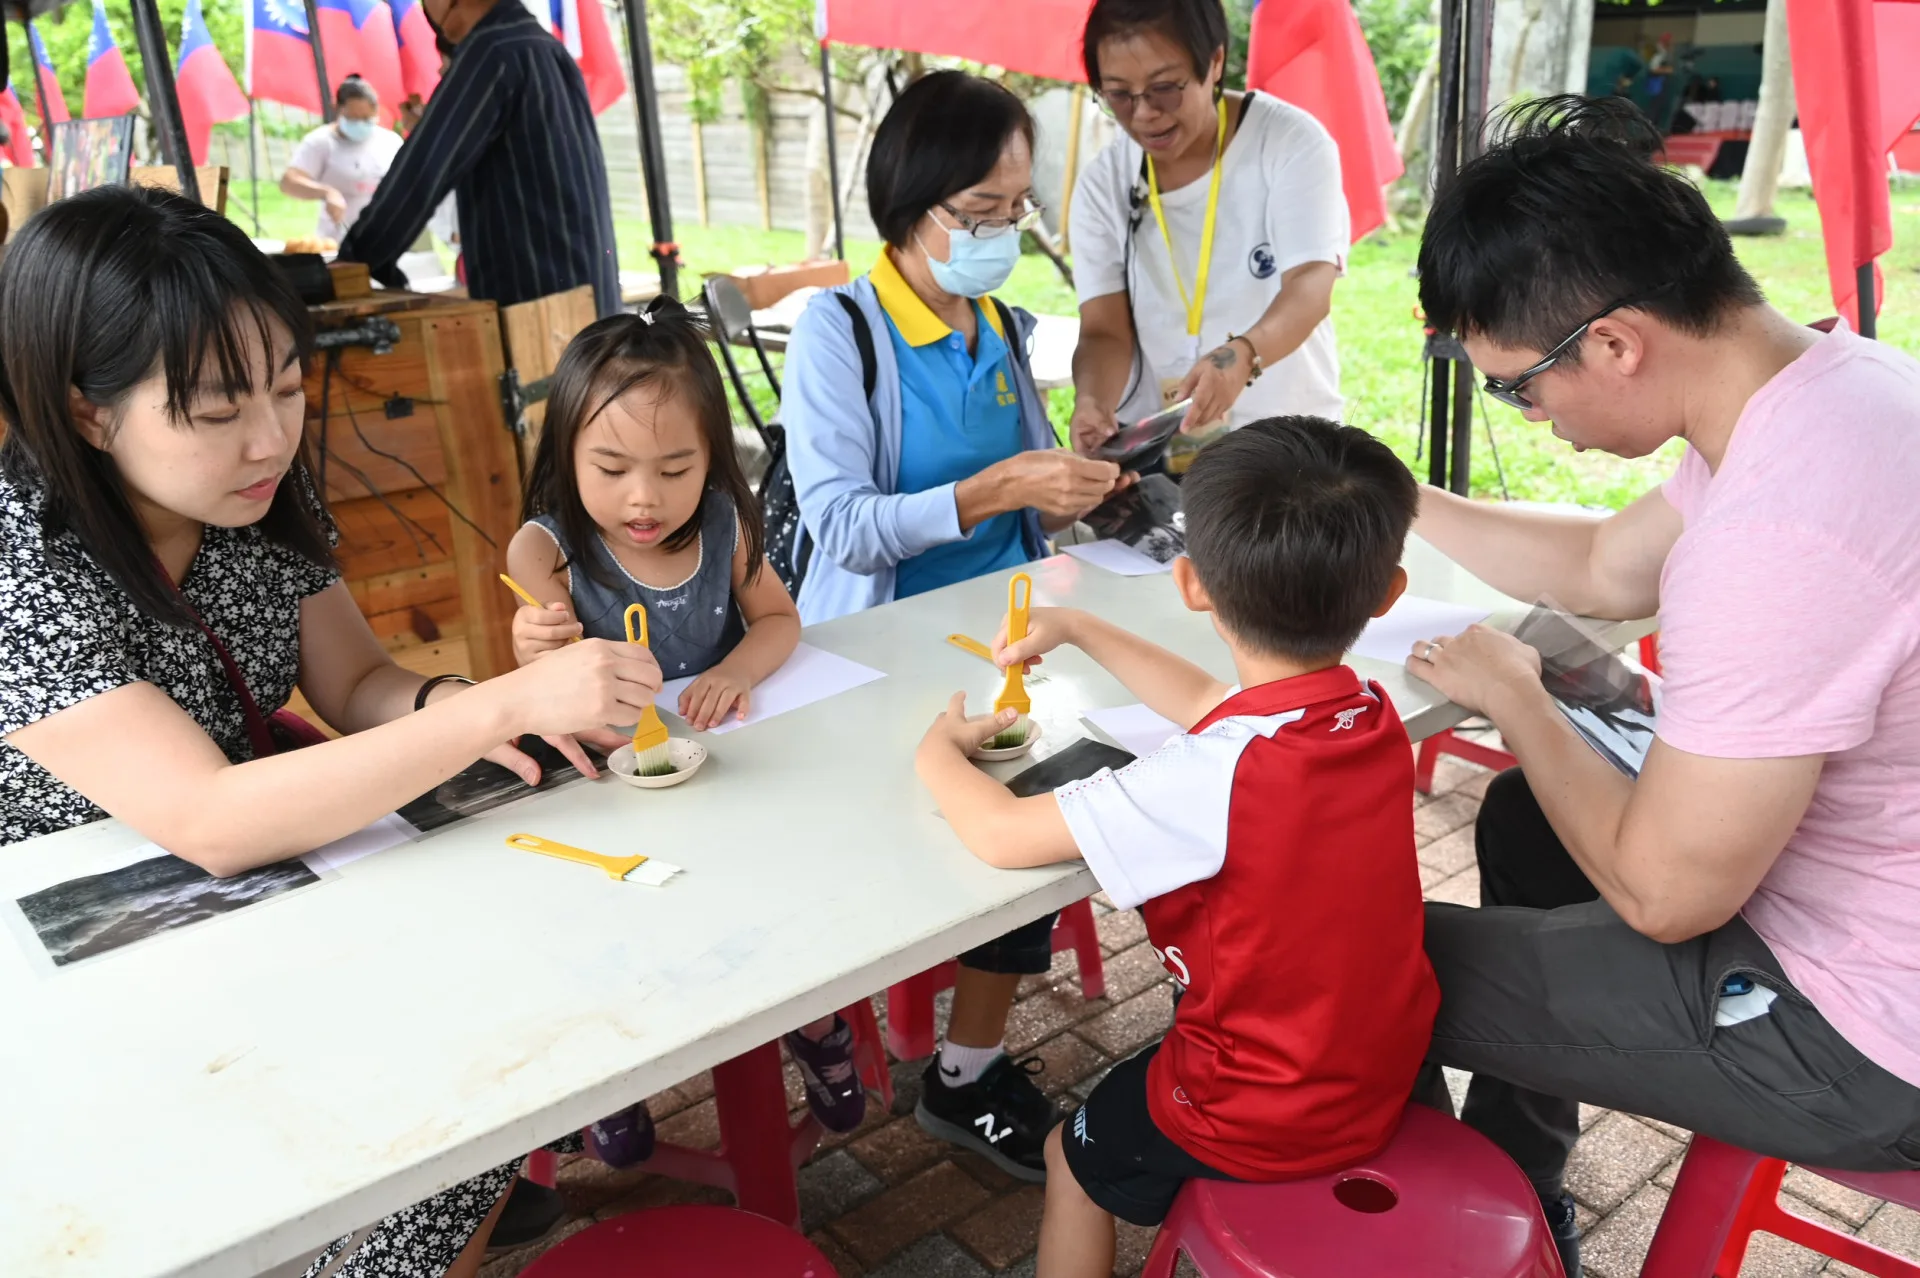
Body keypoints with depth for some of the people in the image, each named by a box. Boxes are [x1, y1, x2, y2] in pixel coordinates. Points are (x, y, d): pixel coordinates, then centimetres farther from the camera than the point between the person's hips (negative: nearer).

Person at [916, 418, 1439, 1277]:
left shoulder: (1214, 779, -36)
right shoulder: (1376, 721, -12)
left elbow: (1001, 834, -27)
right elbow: (1213, 705, 6)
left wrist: (940, 750, -7)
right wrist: (1078, 629, 12)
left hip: (1265, 1129, -6)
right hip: (1387, 1077, 6)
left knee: (1076, 1155, 22)